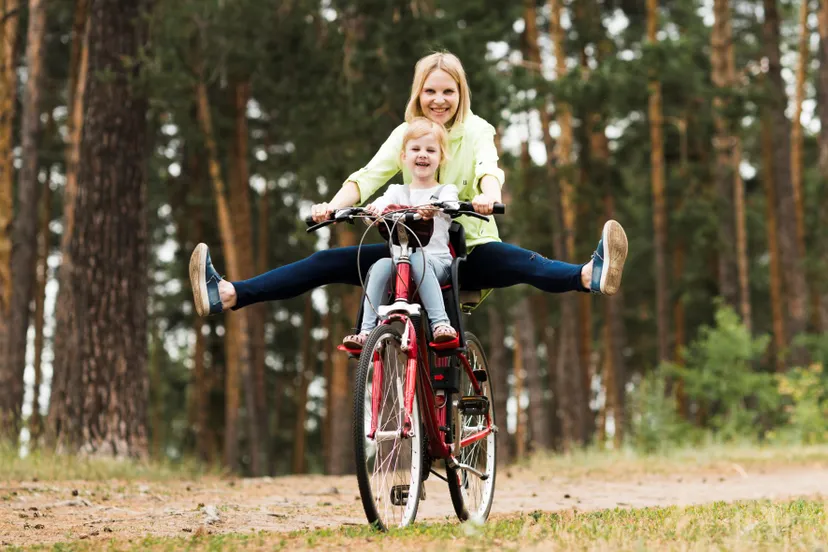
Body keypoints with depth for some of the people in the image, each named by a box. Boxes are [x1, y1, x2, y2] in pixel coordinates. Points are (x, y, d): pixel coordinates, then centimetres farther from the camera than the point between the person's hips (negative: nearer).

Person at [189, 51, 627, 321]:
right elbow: (368, 176, -8)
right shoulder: (405, 133, 5)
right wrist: (334, 205, -30)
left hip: (468, 250, -3)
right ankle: (227, 295, -24)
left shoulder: (476, 131, -3)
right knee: (329, 262, -13)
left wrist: (488, 196, -48)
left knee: (518, 262, -34)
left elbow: (489, 168, -23)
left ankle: (591, 275, -61)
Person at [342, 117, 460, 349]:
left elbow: (449, 204, -16)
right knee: (381, 266, -30)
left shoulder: (444, 190, 10)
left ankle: (440, 323, -40)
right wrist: (373, 209, -32)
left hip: (437, 262, -3)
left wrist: (433, 208, -42)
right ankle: (366, 330, -33)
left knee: (418, 260, -37)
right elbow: (381, 203, -5)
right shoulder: (397, 192, 18)